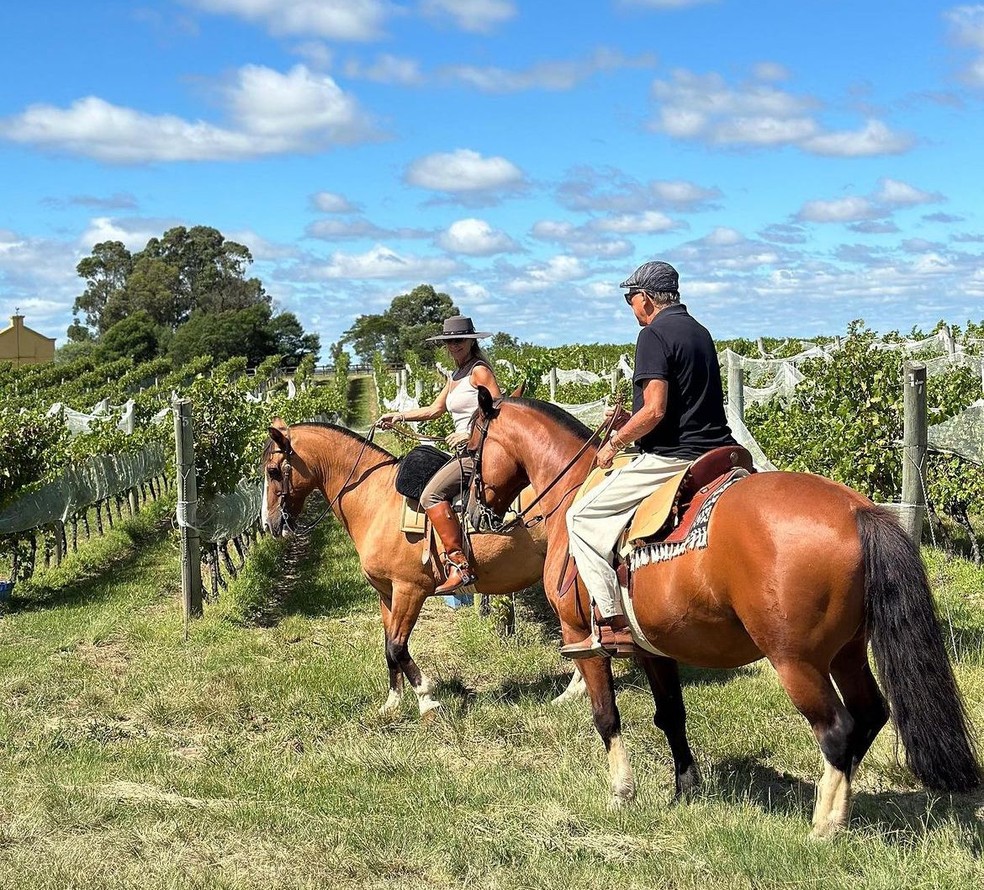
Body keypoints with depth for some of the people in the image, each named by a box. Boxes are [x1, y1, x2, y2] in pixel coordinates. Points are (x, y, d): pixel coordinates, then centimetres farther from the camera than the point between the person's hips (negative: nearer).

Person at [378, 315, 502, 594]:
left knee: (431, 494, -23)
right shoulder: (455, 377, 22)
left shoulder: (480, 371, -6)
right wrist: (400, 416, 18)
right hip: (464, 453, 11)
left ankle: (459, 565, -29)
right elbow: (435, 409, 27)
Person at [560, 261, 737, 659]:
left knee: (582, 516, -3)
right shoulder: (699, 332, 19)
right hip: (714, 453, 10)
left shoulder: (654, 334, -10)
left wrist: (615, 442, -6)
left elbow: (655, 410, -21)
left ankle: (612, 624, -10)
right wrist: (633, 423, 20)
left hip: (671, 458, -10)